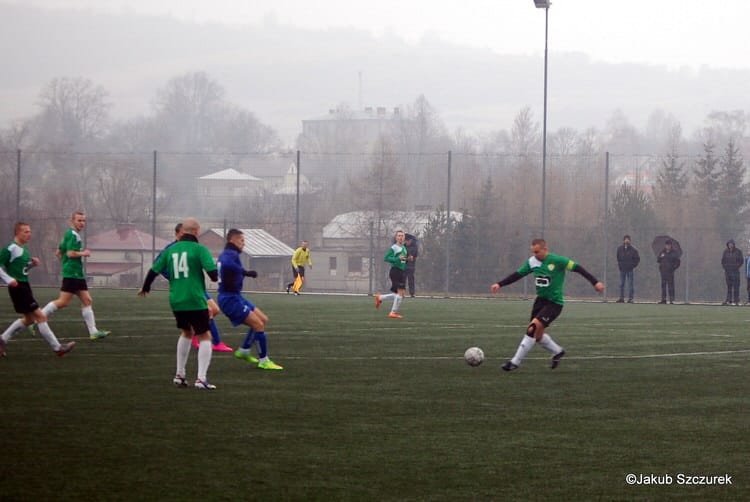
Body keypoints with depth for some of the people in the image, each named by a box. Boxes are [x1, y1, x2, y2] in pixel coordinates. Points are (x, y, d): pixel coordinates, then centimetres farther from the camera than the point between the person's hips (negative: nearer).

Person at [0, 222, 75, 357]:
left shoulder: (24, 248, 12)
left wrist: (33, 263, 5)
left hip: (25, 287, 10)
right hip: (18, 288, -10)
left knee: (29, 319, 18)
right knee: (40, 317, -9)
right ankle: (57, 348, -5)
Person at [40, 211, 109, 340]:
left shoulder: (68, 234, 20)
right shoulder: (73, 235, -11)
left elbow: (58, 253, 24)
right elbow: (70, 253, -22)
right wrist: (83, 253, -9)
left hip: (78, 274, 11)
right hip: (72, 274, -11)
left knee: (87, 301, 5)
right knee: (63, 302, -12)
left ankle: (93, 331, 3)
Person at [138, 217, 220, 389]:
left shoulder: (170, 250, 7)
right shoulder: (199, 249, -8)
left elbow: (154, 270, 13)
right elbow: (213, 272, -17)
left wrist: (145, 288, 30)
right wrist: (215, 277, 8)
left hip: (176, 301, 6)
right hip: (195, 301, -6)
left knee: (186, 333, 26)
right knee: (204, 337, 2)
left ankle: (179, 375, 27)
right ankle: (201, 378, -10)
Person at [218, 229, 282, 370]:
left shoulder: (226, 254, 17)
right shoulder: (231, 254, -16)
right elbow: (226, 264, -38)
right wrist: (246, 272, -32)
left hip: (235, 296, 11)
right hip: (230, 299, -11)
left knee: (263, 320, 14)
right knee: (259, 324, -12)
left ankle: (243, 351, 19)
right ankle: (264, 361, -7)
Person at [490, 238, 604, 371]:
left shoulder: (557, 261, -17)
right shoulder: (532, 262, 1)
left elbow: (577, 268, -15)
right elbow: (517, 274, 9)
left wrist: (595, 282, -19)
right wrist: (499, 284, 1)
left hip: (554, 303, -7)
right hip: (540, 300, 7)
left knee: (532, 329, -20)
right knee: (537, 335, 10)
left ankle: (515, 362, -15)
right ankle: (558, 352, 36)